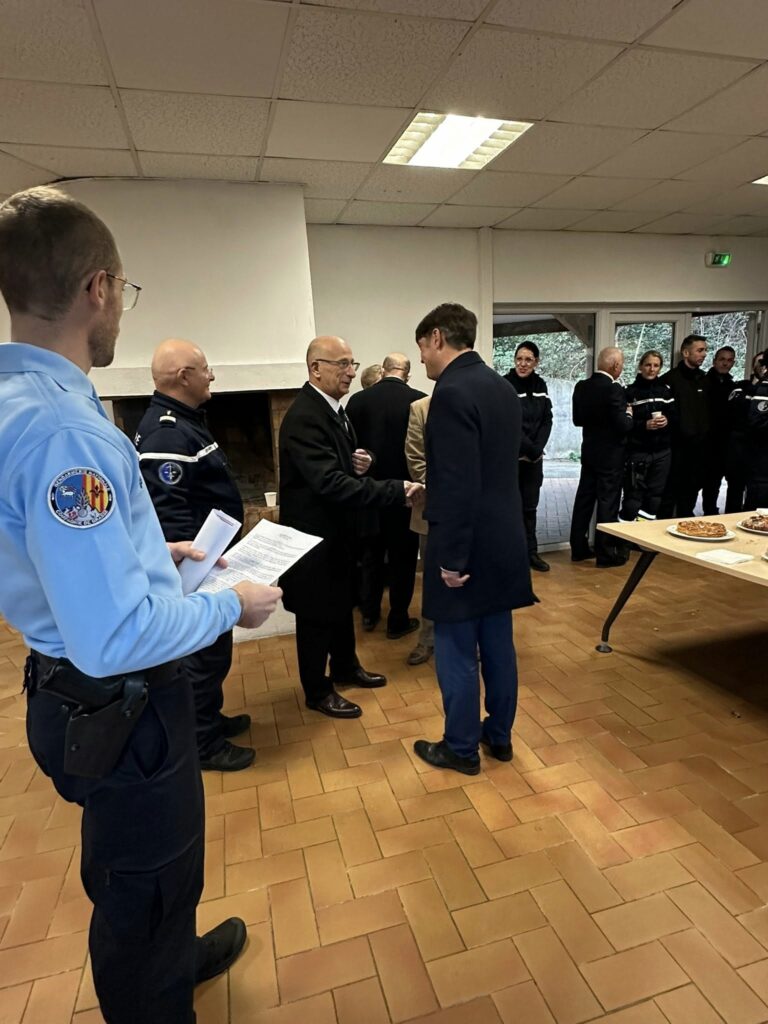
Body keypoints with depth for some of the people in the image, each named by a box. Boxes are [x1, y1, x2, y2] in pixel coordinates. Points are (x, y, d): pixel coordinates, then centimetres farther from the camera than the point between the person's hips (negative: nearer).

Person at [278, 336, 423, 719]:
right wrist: (396, 490, -36)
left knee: (343, 602, 23)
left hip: (338, 528, 9)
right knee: (318, 613, 7)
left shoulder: (333, 409, 7)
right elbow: (331, 482, -34)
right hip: (314, 532, -9)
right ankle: (318, 691, 27)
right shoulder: (303, 417, -24)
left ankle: (346, 667, 44)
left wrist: (362, 462, -7)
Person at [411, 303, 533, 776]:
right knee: (498, 645, 18)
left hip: (468, 546, -9)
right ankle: (499, 735, 34)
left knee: (457, 653, 7)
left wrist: (451, 556, -17)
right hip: (503, 538, 9)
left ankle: (462, 748, 24)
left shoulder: (452, 393, -18)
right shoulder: (501, 386, 10)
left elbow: (459, 484, -24)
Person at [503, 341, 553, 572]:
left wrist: (538, 449, -7)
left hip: (534, 457, 5)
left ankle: (530, 552, 22)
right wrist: (530, 450, -12)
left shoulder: (540, 384, 7)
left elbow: (547, 419, 6)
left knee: (530, 506, 11)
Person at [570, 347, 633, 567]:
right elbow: (623, 426, -20)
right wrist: (628, 415, 0)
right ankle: (605, 553, 9)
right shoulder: (614, 389, -19)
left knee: (584, 499, 12)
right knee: (607, 503, 1)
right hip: (610, 455, -7)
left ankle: (579, 548, 20)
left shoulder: (581, 386, 2)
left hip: (589, 451, 7)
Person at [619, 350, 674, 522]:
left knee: (656, 493, 8)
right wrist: (644, 425, -20)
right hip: (638, 451, -4)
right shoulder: (631, 392, -1)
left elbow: (675, 417, 11)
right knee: (634, 494, -5)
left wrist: (667, 421, -10)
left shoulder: (666, 391, 12)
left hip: (662, 451, 4)